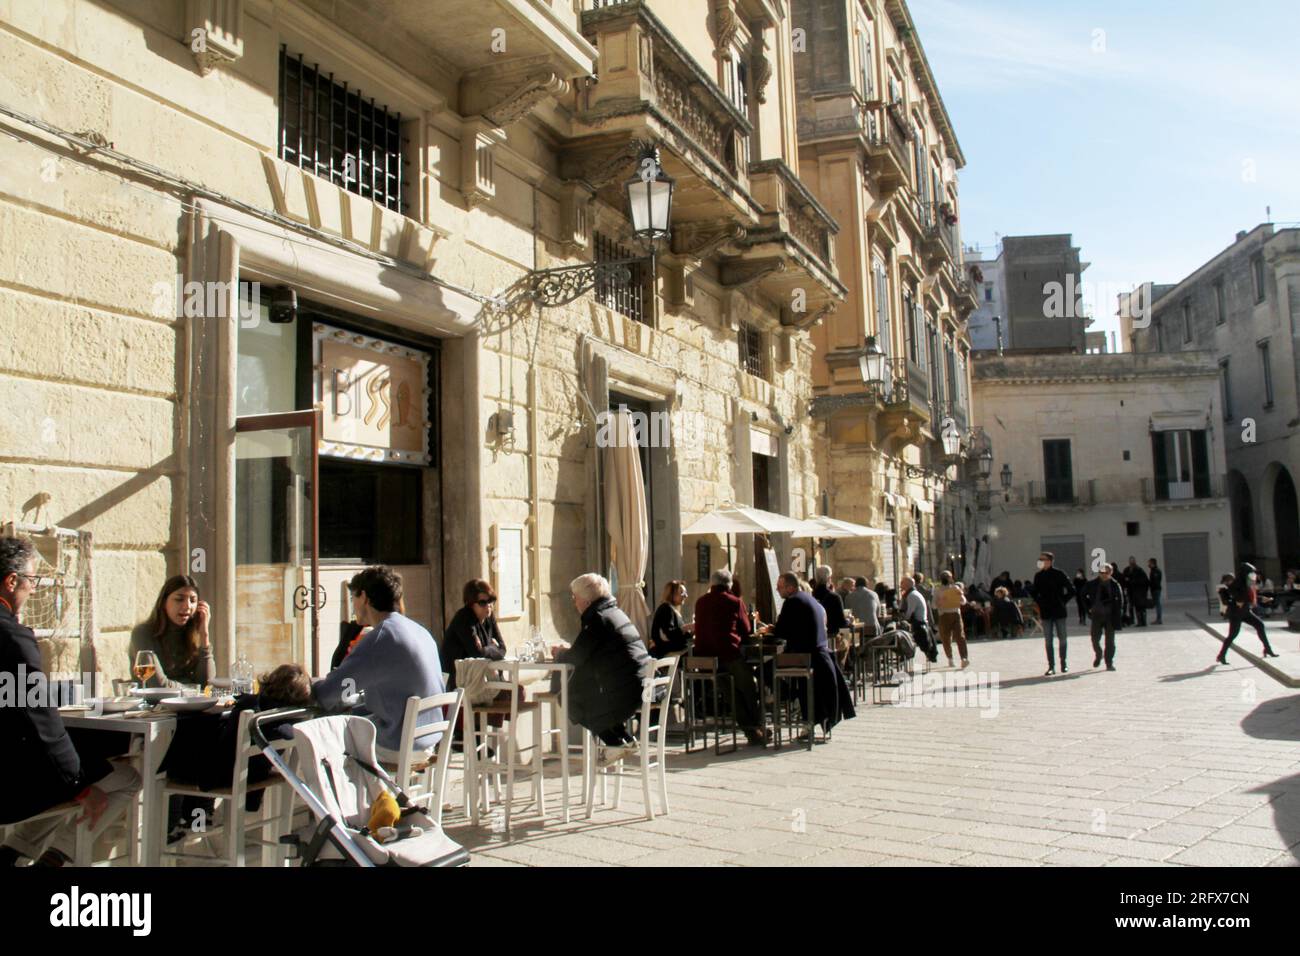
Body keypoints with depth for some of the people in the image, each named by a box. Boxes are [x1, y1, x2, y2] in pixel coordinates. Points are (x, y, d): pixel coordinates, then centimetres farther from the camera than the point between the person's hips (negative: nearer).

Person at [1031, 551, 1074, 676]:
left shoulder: (1059, 574, -6)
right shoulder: (1038, 576, 5)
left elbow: (1071, 590, -3)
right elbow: (1035, 593, 20)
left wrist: (1062, 601, -4)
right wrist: (1039, 603, 7)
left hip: (1059, 611, -3)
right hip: (1045, 612, 3)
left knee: (1062, 638, 6)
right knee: (1048, 640, 1)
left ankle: (1064, 664, 18)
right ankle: (1051, 666, 5)